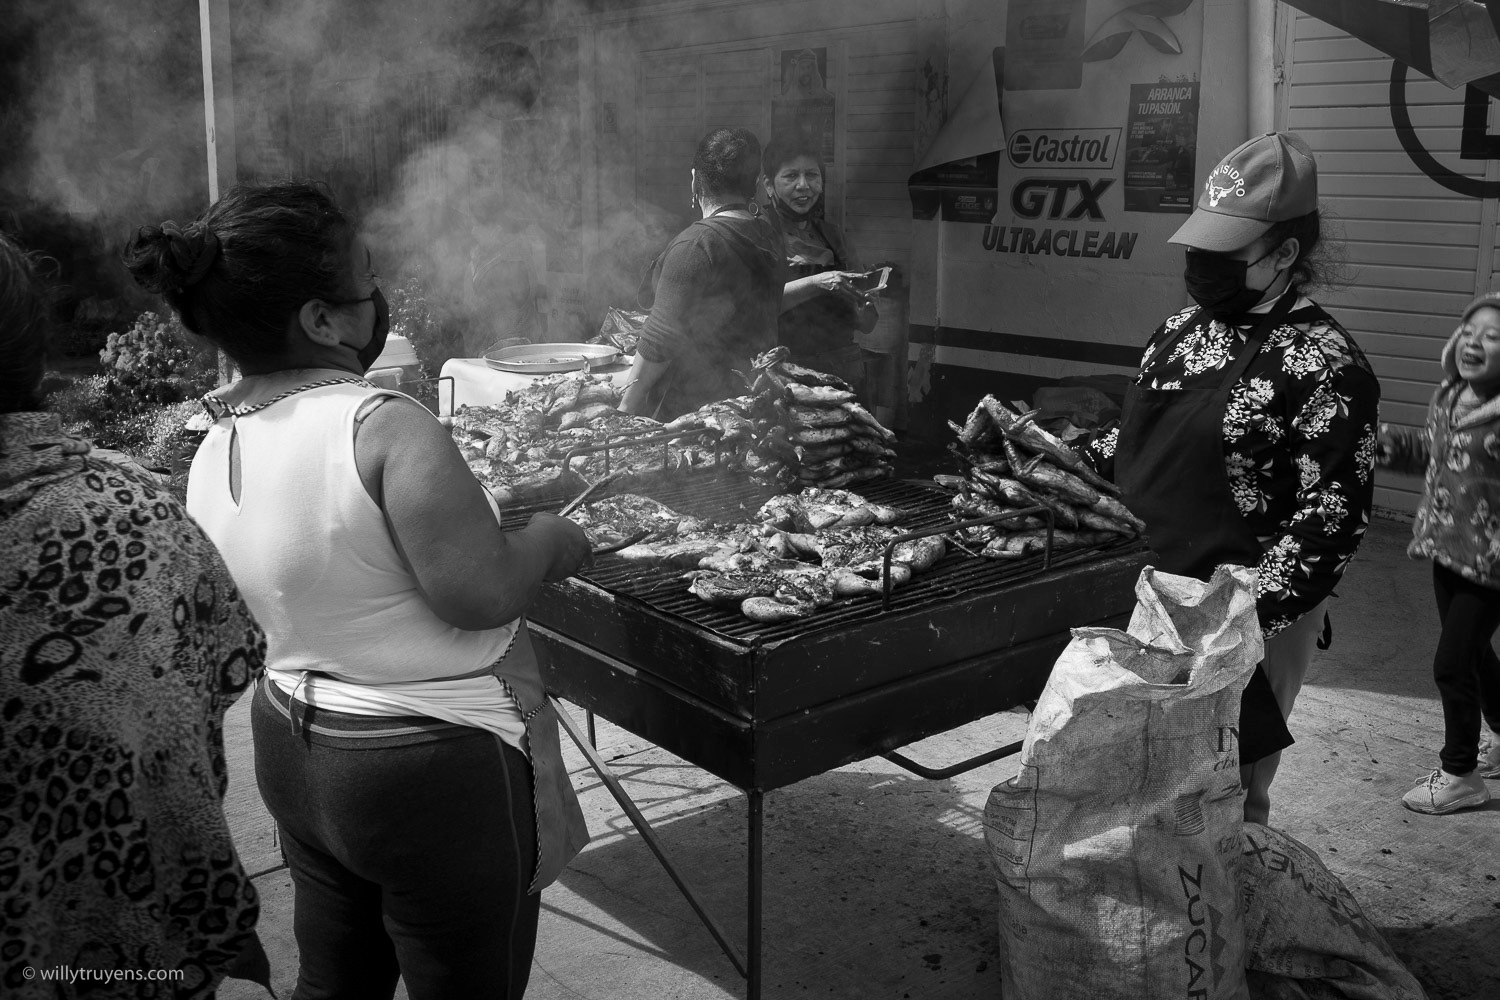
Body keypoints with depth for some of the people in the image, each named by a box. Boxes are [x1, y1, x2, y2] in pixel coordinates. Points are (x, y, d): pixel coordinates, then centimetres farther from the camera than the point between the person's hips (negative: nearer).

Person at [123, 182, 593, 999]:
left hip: (291, 752, 8)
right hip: (432, 771, -7)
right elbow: (483, 595, -25)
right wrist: (550, 541, -8)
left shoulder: (214, 454, 0)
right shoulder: (386, 429, -25)